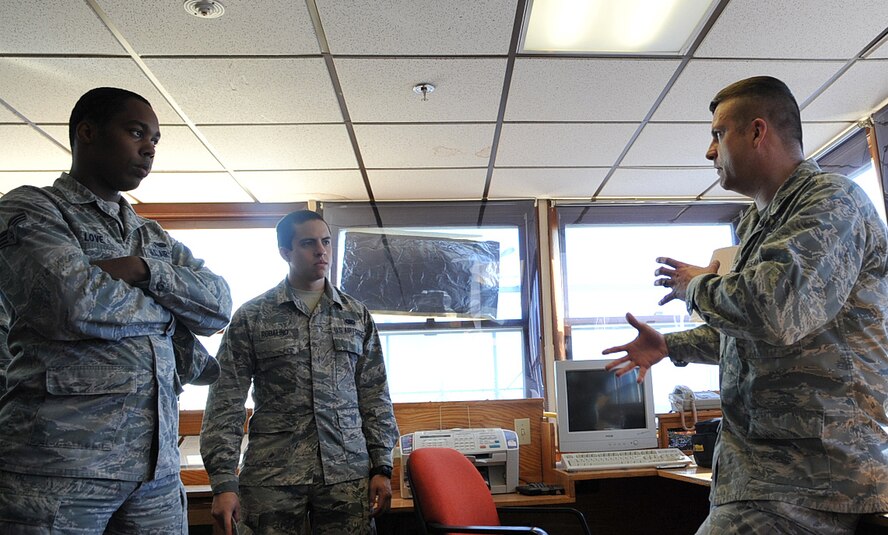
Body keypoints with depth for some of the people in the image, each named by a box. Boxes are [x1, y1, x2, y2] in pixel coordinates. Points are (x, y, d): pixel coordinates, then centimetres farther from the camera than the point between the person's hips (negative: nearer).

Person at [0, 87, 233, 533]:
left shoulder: (155, 239, 18)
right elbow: (79, 305, -17)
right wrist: (169, 312, -1)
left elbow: (219, 307, 4)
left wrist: (145, 269, -10)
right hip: (58, 464, -5)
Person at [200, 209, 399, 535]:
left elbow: (375, 396, 9)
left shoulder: (357, 315, 8)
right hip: (273, 475, -1)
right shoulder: (251, 316, 2)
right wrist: (223, 481, -6)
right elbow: (226, 402, 0)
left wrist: (382, 466, 4)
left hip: (348, 473, 2)